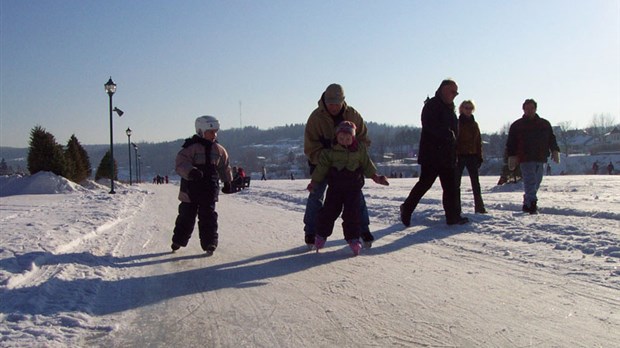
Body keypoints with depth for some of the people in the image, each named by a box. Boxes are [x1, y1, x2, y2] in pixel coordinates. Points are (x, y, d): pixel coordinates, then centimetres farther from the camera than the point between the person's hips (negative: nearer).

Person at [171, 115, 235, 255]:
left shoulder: (218, 150, 6)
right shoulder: (191, 147, -11)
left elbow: (224, 167, 19)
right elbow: (181, 163, -21)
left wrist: (228, 182, 21)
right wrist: (191, 171, -40)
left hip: (209, 190, 3)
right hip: (191, 189, -3)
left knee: (208, 216, 0)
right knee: (186, 216, 8)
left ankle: (209, 244, 6)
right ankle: (178, 241, 25)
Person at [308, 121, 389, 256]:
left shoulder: (360, 149, 1)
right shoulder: (330, 150, -2)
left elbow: (367, 164, 12)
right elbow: (322, 166, 2)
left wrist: (375, 176, 5)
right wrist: (314, 181, 3)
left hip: (354, 186, 0)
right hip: (335, 186, 0)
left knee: (352, 212, -4)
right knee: (329, 210, 0)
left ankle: (353, 238, 7)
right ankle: (321, 235, 17)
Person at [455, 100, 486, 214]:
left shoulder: (474, 124, 12)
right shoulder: (457, 123, -3)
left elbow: (478, 141, 15)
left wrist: (479, 156, 9)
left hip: (472, 156, 4)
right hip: (459, 155, -4)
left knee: (475, 182, 2)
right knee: (456, 182, 1)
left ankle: (479, 207, 4)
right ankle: (456, 207, 7)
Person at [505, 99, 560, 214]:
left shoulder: (545, 124, 15)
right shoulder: (517, 125, 7)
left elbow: (552, 139, 17)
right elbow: (511, 143, 5)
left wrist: (555, 151, 2)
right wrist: (512, 156, -5)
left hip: (540, 159, 4)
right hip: (526, 160, -4)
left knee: (536, 183, 9)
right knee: (530, 182, -14)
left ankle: (527, 204, 20)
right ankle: (532, 205, -20)